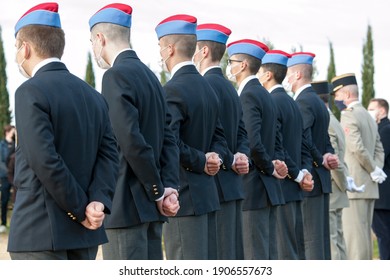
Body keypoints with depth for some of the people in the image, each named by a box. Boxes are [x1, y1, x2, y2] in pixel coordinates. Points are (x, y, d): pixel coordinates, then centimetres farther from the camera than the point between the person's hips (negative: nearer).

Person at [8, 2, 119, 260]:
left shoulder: (31, 92, -11)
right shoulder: (93, 96, 12)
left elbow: (46, 161, -19)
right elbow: (109, 155, 3)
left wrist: (82, 210, -11)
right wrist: (98, 203, -9)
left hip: (39, 232, -7)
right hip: (84, 233, 7)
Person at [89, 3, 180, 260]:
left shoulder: (116, 76, -12)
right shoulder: (150, 76, 15)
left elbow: (131, 140, -20)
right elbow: (168, 139, 11)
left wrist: (158, 191, -12)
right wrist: (169, 186, 2)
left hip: (126, 205, -9)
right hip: (151, 207, 9)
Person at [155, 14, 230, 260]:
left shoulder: (173, 90, -14)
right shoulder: (207, 88, 14)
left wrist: (201, 162, -11)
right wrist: (214, 158, -1)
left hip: (183, 194, -9)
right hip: (207, 192, 9)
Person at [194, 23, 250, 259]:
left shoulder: (206, 84, -12)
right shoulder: (230, 87, 18)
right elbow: (242, 133, 13)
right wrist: (240, 156, -3)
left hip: (216, 185, -10)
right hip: (233, 185, 10)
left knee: (218, 258, -7)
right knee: (233, 256, 11)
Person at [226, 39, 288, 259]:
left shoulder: (248, 96, -13)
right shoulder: (266, 95, 17)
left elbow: (252, 141, -24)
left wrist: (270, 168, -11)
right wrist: (276, 164, 4)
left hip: (253, 187, -10)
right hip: (269, 187, 10)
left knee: (255, 257, -7)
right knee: (269, 254, 11)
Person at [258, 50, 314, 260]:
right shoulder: (292, 103, 17)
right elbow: (303, 145, 15)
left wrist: (298, 174, -11)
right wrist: (305, 171, 2)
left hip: (280, 187, -9)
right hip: (294, 188, 9)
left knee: (284, 250, -7)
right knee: (297, 248, 12)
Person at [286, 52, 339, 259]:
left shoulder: (303, 102, -14)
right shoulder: (318, 101, 18)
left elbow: (303, 139, -23)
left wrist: (321, 160, -10)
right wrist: (328, 157, 1)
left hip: (308, 180, -10)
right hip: (321, 180, 10)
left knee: (310, 239, -9)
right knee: (321, 236, 12)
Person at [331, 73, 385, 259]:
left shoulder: (348, 116, -11)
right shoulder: (368, 116, 18)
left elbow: (357, 148, -21)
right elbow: (379, 149, 16)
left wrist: (374, 171, -10)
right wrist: (376, 169, 3)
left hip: (353, 184, -9)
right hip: (369, 187, 9)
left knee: (353, 234, -8)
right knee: (364, 232, 11)